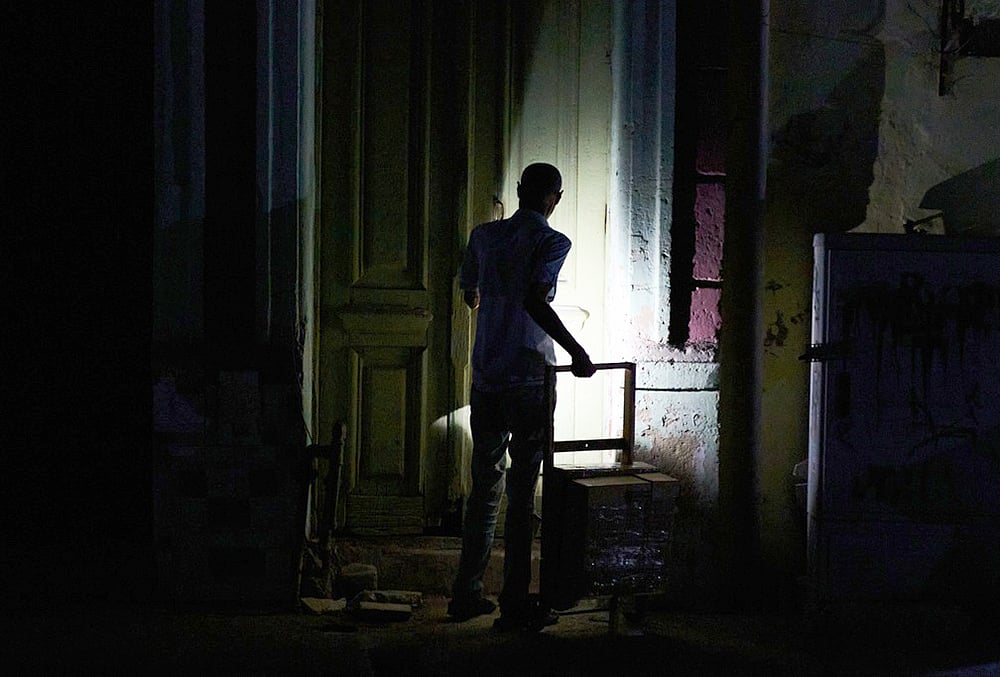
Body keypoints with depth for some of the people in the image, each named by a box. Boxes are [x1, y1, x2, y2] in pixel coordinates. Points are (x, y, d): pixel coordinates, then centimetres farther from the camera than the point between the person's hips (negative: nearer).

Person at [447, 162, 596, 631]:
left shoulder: (484, 235, 9)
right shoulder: (551, 242, -8)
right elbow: (535, 301, -24)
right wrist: (575, 352, -20)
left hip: (485, 378, 5)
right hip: (528, 378, -5)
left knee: (484, 487, 14)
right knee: (521, 493, 0)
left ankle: (466, 595, 18)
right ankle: (515, 606, 3)